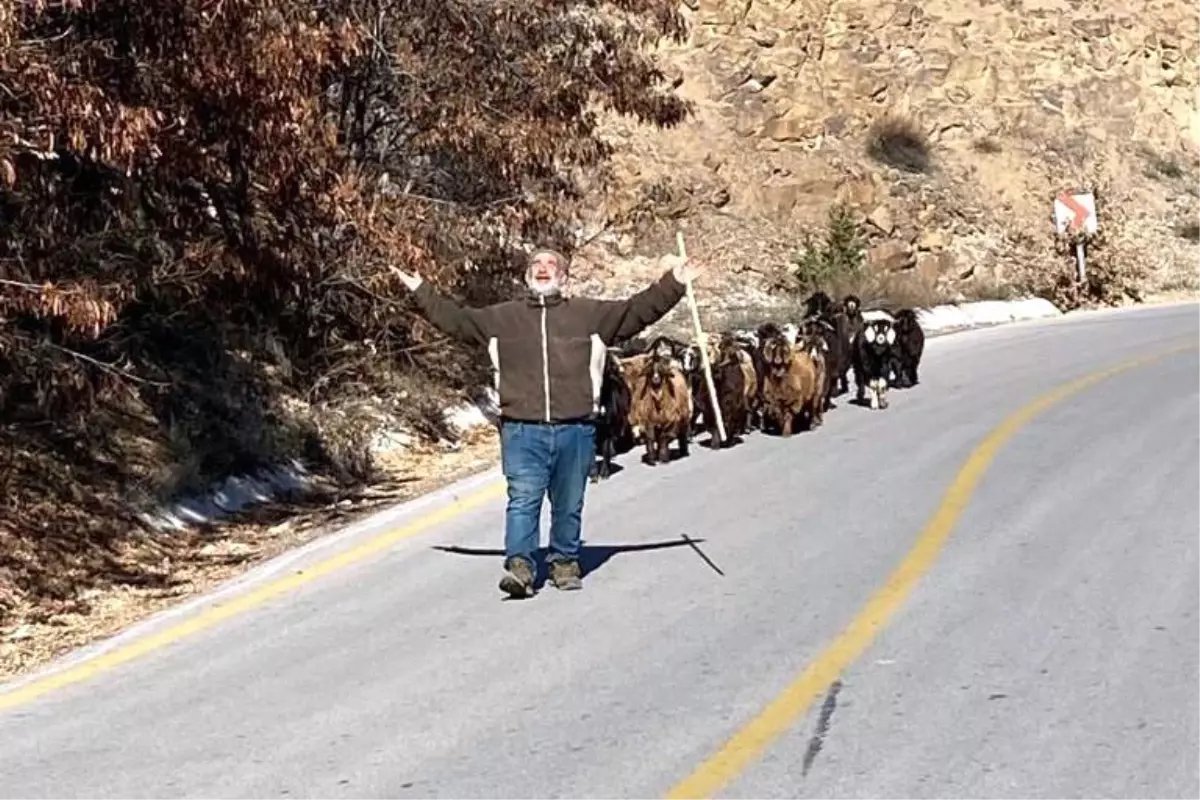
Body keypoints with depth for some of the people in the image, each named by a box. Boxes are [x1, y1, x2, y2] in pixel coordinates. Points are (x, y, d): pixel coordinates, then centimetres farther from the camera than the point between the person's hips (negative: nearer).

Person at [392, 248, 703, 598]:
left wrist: (673, 284, 3)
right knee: (523, 500, -12)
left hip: (575, 429, 1)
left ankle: (565, 563, 22)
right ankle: (519, 566, -17)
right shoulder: (501, 317, 13)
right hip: (522, 430, -1)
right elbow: (455, 319, 18)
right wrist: (421, 292, 16)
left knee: (569, 505, 9)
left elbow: (638, 311, 9)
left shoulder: (590, 313, 11)